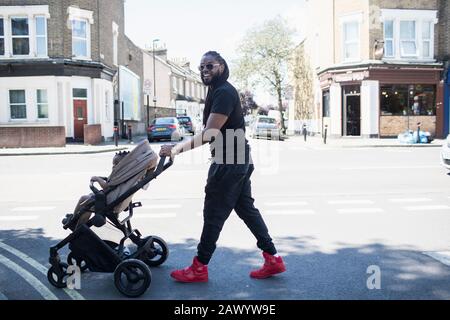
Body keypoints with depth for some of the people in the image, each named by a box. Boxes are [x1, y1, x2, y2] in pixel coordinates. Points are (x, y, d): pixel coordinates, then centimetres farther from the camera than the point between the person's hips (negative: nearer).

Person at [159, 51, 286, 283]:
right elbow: (210, 133, 19)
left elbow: (209, 134, -23)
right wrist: (179, 146, 16)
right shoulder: (216, 91, 16)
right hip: (239, 161, 10)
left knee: (214, 214, -2)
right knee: (246, 208, 13)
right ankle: (273, 259, 18)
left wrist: (178, 149, -23)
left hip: (230, 162, -10)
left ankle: (199, 268, 10)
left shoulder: (224, 92, -16)